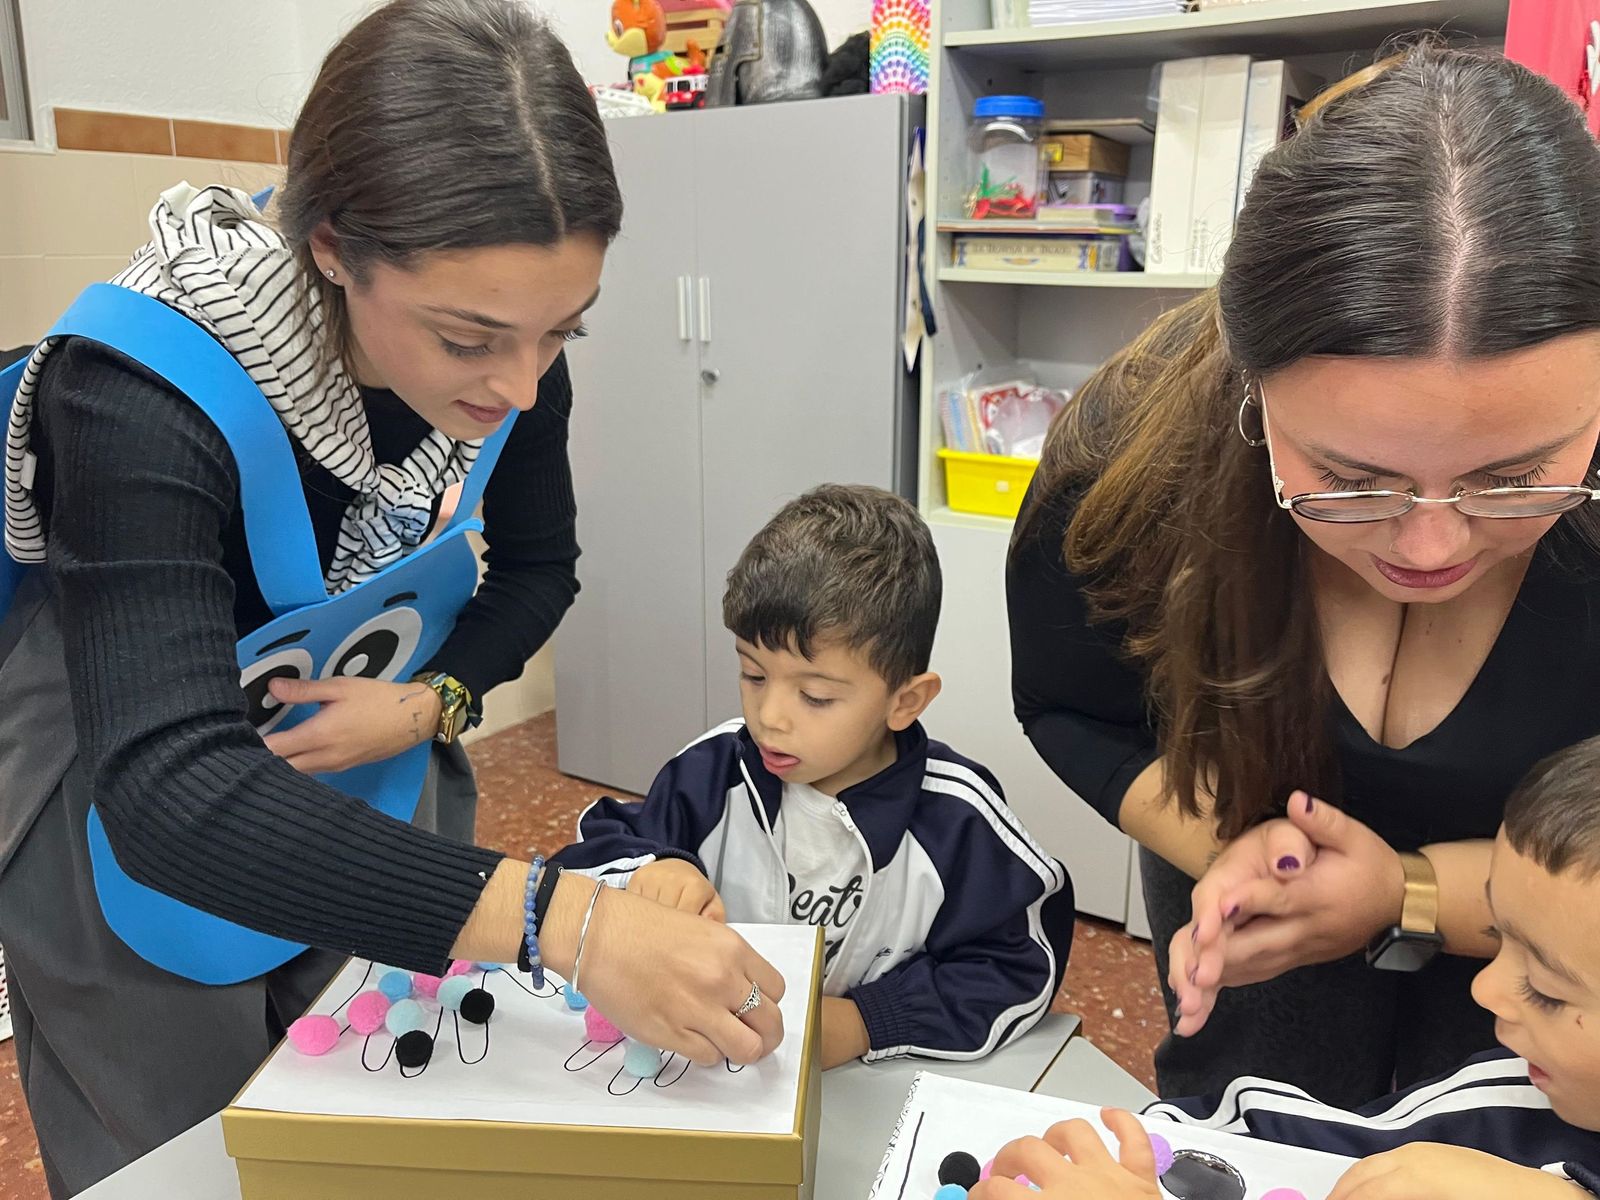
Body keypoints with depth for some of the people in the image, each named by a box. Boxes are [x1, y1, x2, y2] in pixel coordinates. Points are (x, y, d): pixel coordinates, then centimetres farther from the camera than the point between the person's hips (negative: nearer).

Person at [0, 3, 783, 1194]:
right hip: (135, 842, -4)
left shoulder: (506, 350, -20)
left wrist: (432, 703, -23)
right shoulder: (139, 395, -35)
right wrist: (563, 919, -55)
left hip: (381, 796, 5)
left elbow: (536, 569, -3)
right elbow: (173, 791, -45)